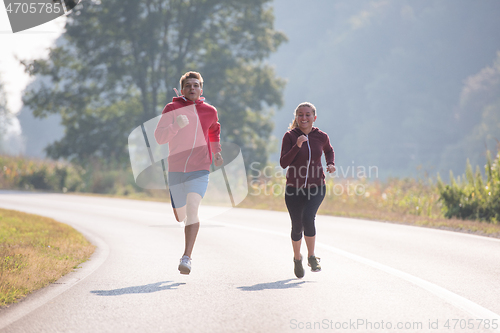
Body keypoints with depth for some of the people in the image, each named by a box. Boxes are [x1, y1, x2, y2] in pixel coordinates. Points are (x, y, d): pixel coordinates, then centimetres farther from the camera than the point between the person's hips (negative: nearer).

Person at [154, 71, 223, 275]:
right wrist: (176, 125, -28)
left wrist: (217, 152, 21)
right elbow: (159, 137, -12)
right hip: (176, 170, 1)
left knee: (192, 210, -20)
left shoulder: (209, 111, 6)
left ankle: (187, 258, -24)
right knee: (180, 216, 13)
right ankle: (190, 220, 52)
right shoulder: (172, 109, -2)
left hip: (199, 169, -1)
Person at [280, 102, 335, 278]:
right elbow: (283, 163, -14)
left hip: (316, 187, 0)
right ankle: (297, 258, 33)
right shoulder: (290, 136, -7)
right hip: (294, 188, 0)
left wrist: (331, 164, 1)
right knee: (297, 226, 4)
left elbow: (329, 151, 21)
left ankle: (312, 257, -3)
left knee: (308, 218, -23)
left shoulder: (321, 137, -2)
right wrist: (297, 146, -26)